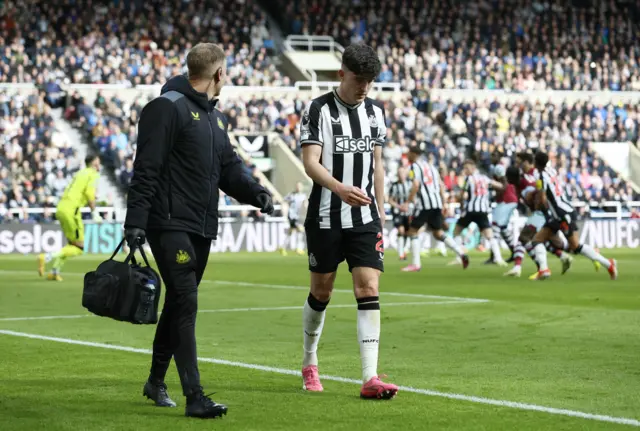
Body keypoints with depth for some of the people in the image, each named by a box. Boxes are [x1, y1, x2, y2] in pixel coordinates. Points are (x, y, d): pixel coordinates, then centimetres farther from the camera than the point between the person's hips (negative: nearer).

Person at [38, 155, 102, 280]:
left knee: (72, 244, 20)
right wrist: (94, 212, -10)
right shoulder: (93, 174, 0)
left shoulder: (80, 173, 24)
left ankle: (54, 271, 14)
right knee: (79, 248, -4)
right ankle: (47, 257, -18)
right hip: (71, 210, -9)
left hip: (61, 208, 9)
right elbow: (90, 193, -14)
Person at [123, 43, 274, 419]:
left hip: (203, 229, 9)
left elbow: (229, 167, 19)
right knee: (185, 304, -14)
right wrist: (135, 221, -19)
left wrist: (254, 192, -1)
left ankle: (156, 381, 30)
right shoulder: (168, 108, -10)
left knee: (180, 303, 16)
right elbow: (146, 169, -14)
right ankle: (194, 396, -17)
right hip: (170, 225, -9)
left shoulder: (215, 117, 19)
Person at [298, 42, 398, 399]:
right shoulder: (319, 109, -6)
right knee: (321, 291, 9)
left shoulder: (376, 112, 10)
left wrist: (381, 212, 15)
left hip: (365, 219, 3)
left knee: (369, 290, -9)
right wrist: (340, 188, -34)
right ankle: (310, 364, 31)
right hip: (326, 218, -3)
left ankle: (371, 378, -14)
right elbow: (311, 162, -16)